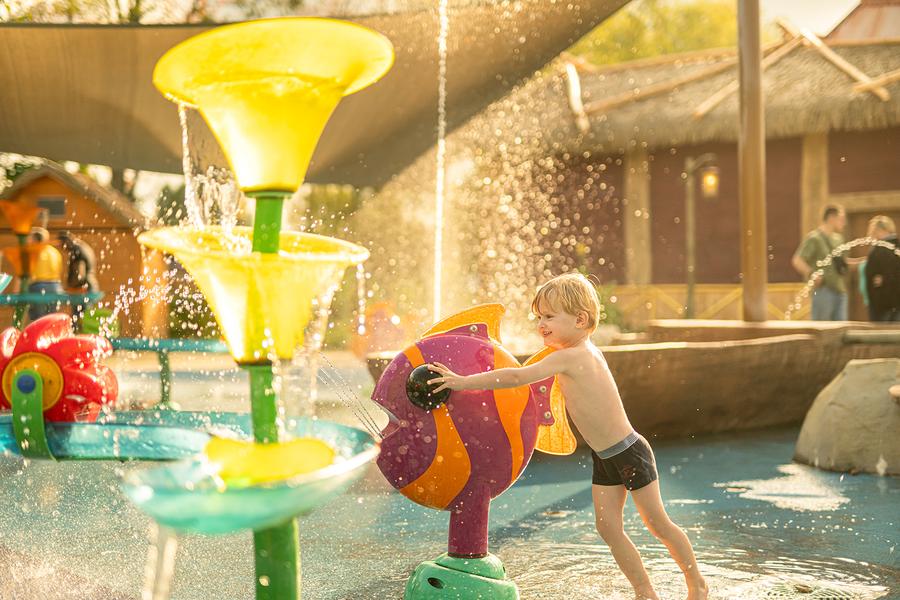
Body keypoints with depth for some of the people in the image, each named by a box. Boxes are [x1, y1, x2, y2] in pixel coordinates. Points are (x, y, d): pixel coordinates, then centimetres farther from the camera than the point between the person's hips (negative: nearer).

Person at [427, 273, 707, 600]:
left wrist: (464, 381, -27)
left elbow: (516, 377, -29)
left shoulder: (570, 357, -25)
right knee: (608, 528, 6)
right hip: (604, 459, 9)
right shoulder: (585, 351, 2)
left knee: (658, 524, 6)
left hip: (630, 454, -9)